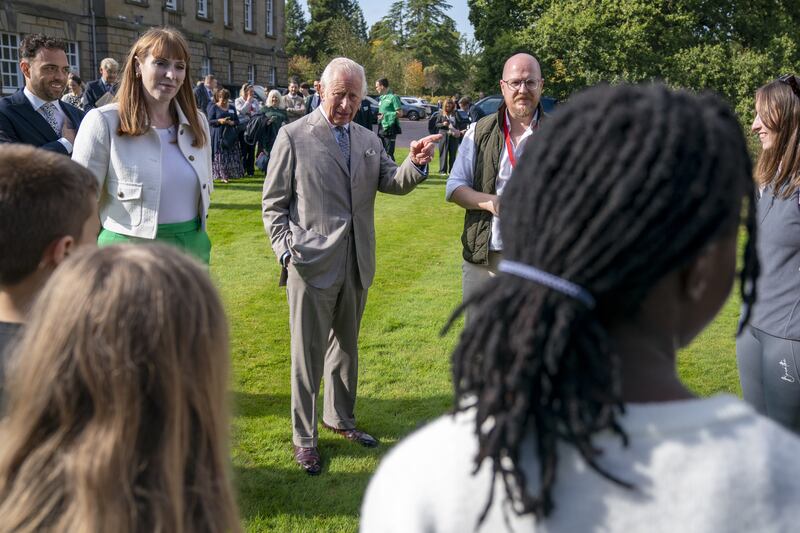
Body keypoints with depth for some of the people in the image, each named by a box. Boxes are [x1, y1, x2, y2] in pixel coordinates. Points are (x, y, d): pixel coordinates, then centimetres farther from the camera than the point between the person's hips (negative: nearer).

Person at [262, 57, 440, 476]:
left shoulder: (368, 141, 11)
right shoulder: (294, 136, -5)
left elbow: (395, 183, 2)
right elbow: (274, 203, -4)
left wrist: (416, 164, -18)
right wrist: (285, 250, -13)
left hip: (356, 267, 5)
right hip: (312, 265, -5)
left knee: (346, 346, 19)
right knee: (308, 352, 5)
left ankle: (340, 417, 38)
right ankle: (303, 436, 19)